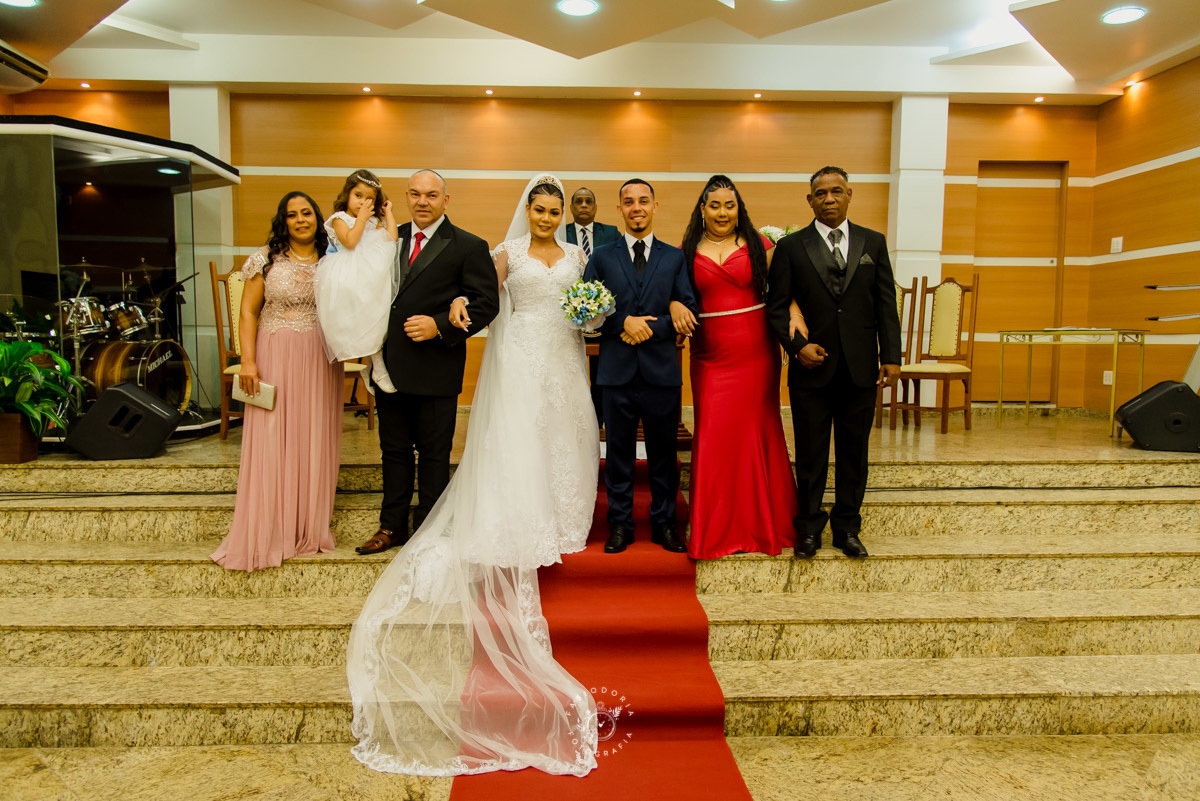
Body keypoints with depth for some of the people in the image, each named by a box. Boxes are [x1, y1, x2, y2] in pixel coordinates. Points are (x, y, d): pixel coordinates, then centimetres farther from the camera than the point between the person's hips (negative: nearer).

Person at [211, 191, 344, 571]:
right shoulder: (267, 258, 3)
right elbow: (248, 312, 0)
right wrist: (248, 361, -8)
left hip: (321, 361, 2)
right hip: (275, 357, -2)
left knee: (314, 442, 5)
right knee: (269, 443, 0)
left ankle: (310, 529, 18)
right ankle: (265, 535, 12)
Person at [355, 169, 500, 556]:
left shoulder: (469, 246, -4)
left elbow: (486, 303, -8)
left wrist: (440, 326, -18)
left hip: (436, 368, -5)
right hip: (390, 365, 5)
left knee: (433, 453, 7)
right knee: (394, 448, 15)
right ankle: (392, 526, 28)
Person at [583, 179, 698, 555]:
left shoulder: (675, 258, 8)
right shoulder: (601, 257, 8)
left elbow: (689, 311, 0)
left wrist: (650, 328, -13)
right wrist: (624, 322, -14)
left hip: (661, 369, 0)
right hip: (617, 370, 0)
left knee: (663, 452, 9)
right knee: (619, 452, 8)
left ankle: (664, 524, 22)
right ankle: (620, 524, 21)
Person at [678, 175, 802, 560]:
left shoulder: (757, 244, 4)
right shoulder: (688, 251, 7)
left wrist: (795, 314, -16)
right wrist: (675, 305, -14)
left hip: (756, 351, 0)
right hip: (711, 356, 1)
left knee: (757, 431, 6)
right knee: (714, 437, 1)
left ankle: (761, 522, 22)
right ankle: (717, 529, 15)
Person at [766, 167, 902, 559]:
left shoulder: (873, 242, 8)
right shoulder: (791, 247, 2)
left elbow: (885, 304, 6)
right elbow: (776, 307, 0)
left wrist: (891, 357, -1)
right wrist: (797, 346, -14)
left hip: (860, 369, 2)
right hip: (812, 368, -2)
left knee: (853, 453, 10)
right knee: (810, 455, 7)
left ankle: (847, 528, 24)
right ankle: (809, 527, 22)